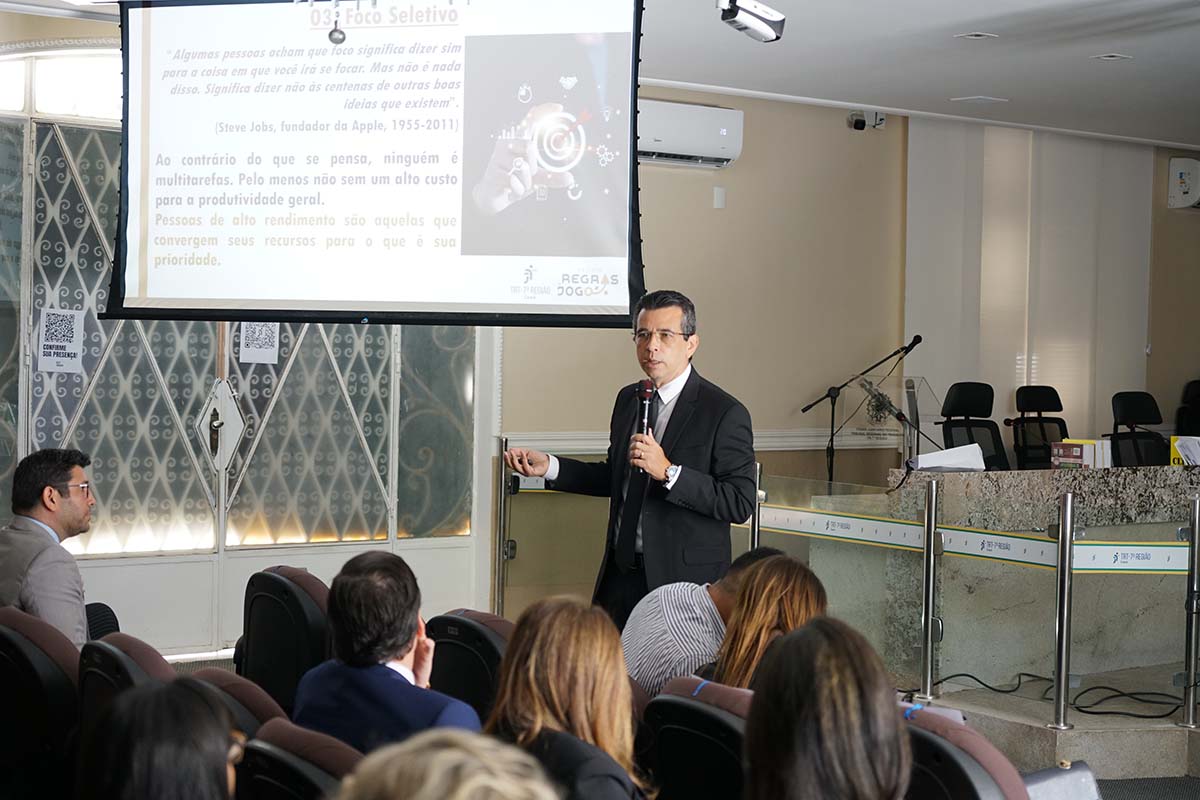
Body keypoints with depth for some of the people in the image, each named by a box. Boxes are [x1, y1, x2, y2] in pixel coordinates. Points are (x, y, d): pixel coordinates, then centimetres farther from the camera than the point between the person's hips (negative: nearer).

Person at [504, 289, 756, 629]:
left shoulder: (725, 413, -12)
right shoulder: (628, 399, 11)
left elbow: (740, 503, -18)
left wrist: (668, 471, -25)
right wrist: (548, 467, 9)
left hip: (684, 582, -6)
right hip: (621, 572, 6)